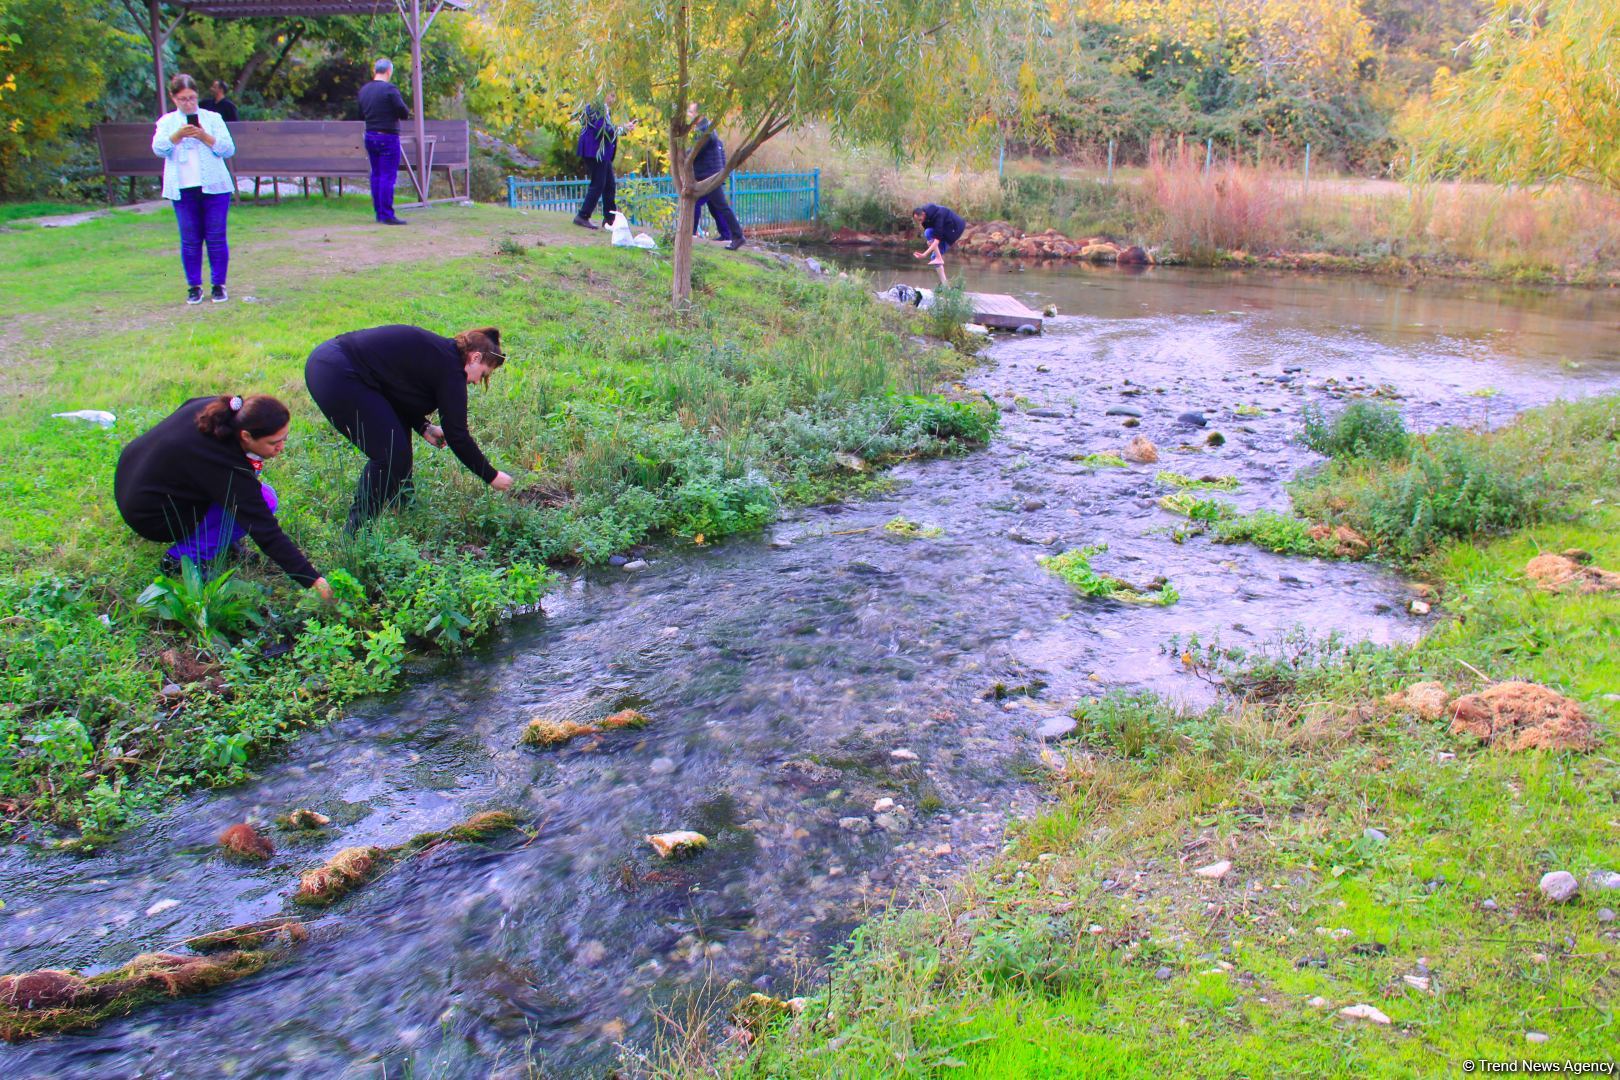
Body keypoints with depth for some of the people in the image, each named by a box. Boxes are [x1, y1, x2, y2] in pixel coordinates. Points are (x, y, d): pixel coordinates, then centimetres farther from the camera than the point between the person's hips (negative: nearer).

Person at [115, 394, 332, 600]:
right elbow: (266, 533, -28)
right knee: (264, 499, -17)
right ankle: (182, 558, -9)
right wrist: (313, 580, -27)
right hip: (149, 516, -8)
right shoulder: (229, 470, -31)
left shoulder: (213, 408, -12)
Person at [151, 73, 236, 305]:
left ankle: (219, 284, 9)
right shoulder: (167, 122, 10)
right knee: (190, 240, 3)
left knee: (216, 238, 0)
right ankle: (194, 286, 10)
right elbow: (158, 149, -4)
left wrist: (205, 137, -14)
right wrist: (178, 135, -20)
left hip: (214, 187, -1)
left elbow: (228, 149, 1)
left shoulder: (213, 118, 8)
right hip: (183, 189, 1)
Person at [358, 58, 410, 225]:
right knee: (388, 175, -6)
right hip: (388, 137, -7)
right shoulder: (390, 89, -13)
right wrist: (394, 114, 8)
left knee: (376, 174, 13)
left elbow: (361, 115, 16)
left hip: (370, 136, 7)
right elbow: (404, 113, -13)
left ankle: (379, 213, 15)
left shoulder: (363, 90, 9)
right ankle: (387, 215, -8)